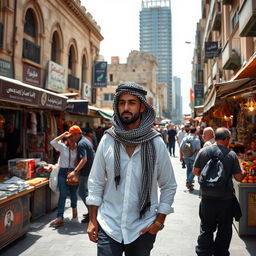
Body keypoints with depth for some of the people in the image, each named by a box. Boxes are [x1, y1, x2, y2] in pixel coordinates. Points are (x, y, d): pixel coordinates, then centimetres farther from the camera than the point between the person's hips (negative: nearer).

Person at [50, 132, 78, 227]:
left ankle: (74, 208, 44)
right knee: (62, 195, -7)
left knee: (73, 193, 13)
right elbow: (53, 142, -8)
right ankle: (60, 218, -9)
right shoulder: (63, 147, 2)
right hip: (63, 172, -1)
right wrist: (62, 135, -6)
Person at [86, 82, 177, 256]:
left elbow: (169, 186, 0)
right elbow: (96, 182, 1)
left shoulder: (156, 143, -8)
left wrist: (160, 220, -4)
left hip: (142, 228, 0)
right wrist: (92, 220, 0)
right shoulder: (107, 140, -5)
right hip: (108, 225, 0)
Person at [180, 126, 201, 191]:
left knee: (188, 169, 22)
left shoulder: (185, 139, -2)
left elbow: (181, 148, 0)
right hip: (193, 158, -4)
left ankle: (188, 181, 28)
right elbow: (198, 150, -17)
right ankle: (189, 182, -4)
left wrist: (181, 156, 10)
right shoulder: (196, 140, -12)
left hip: (186, 157, 4)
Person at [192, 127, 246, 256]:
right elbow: (238, 177, -9)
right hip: (226, 198, -1)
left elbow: (195, 171, -1)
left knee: (206, 228, 15)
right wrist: (243, 174, 13)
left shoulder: (203, 151, -7)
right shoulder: (231, 154, -12)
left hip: (207, 198, 2)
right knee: (224, 230, 17)